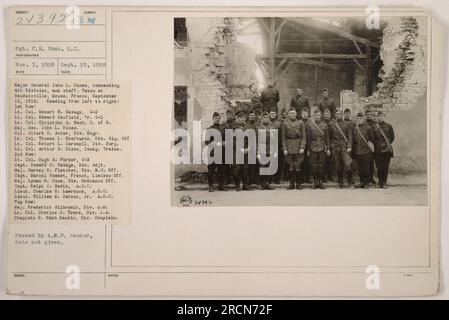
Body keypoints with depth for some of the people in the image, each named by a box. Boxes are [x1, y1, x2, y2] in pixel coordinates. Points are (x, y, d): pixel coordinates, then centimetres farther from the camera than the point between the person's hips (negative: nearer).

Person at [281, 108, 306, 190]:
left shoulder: (300, 123, 5)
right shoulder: (285, 124, 6)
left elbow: (303, 136, 1)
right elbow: (283, 138, 5)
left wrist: (302, 147, -8)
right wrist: (284, 149, -3)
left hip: (298, 148, -1)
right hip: (289, 148, 1)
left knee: (298, 166, -1)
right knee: (290, 166, 2)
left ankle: (298, 184, 7)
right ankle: (291, 184, 10)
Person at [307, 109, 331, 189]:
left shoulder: (324, 125, 6)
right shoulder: (310, 125, 3)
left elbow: (327, 137, 7)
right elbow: (308, 138, 3)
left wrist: (328, 149, 2)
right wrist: (308, 149, 0)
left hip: (322, 149, 1)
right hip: (313, 149, -1)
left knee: (321, 166, 3)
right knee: (314, 166, 1)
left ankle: (320, 182, 11)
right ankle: (315, 182, 11)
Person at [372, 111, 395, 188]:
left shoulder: (389, 126, 6)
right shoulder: (375, 127, 9)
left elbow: (392, 137, 8)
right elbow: (373, 138, 11)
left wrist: (387, 144, -1)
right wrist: (377, 144, -3)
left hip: (386, 149, -1)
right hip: (378, 150, 1)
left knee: (385, 167, -1)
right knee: (379, 167, 1)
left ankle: (384, 182, 5)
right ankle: (380, 182, 9)